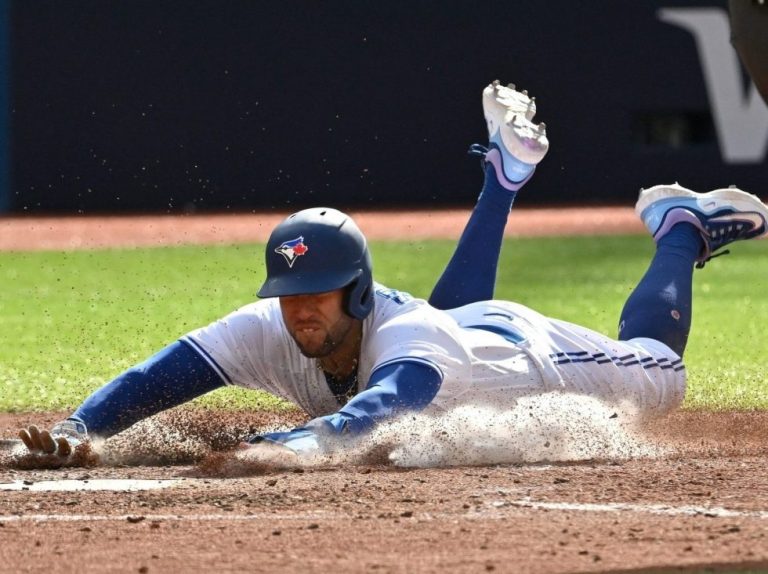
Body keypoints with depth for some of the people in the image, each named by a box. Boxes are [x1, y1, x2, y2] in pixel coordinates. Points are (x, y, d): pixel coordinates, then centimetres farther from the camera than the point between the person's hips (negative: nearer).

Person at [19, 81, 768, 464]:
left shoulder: (409, 350, -51)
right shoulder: (269, 331, -38)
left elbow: (372, 413, -72)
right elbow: (157, 378, -45)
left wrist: (288, 446, -91)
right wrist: (76, 430, -64)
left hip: (530, 353, -5)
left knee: (657, 372, 22)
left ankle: (679, 224, 43)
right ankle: (505, 176, 58)